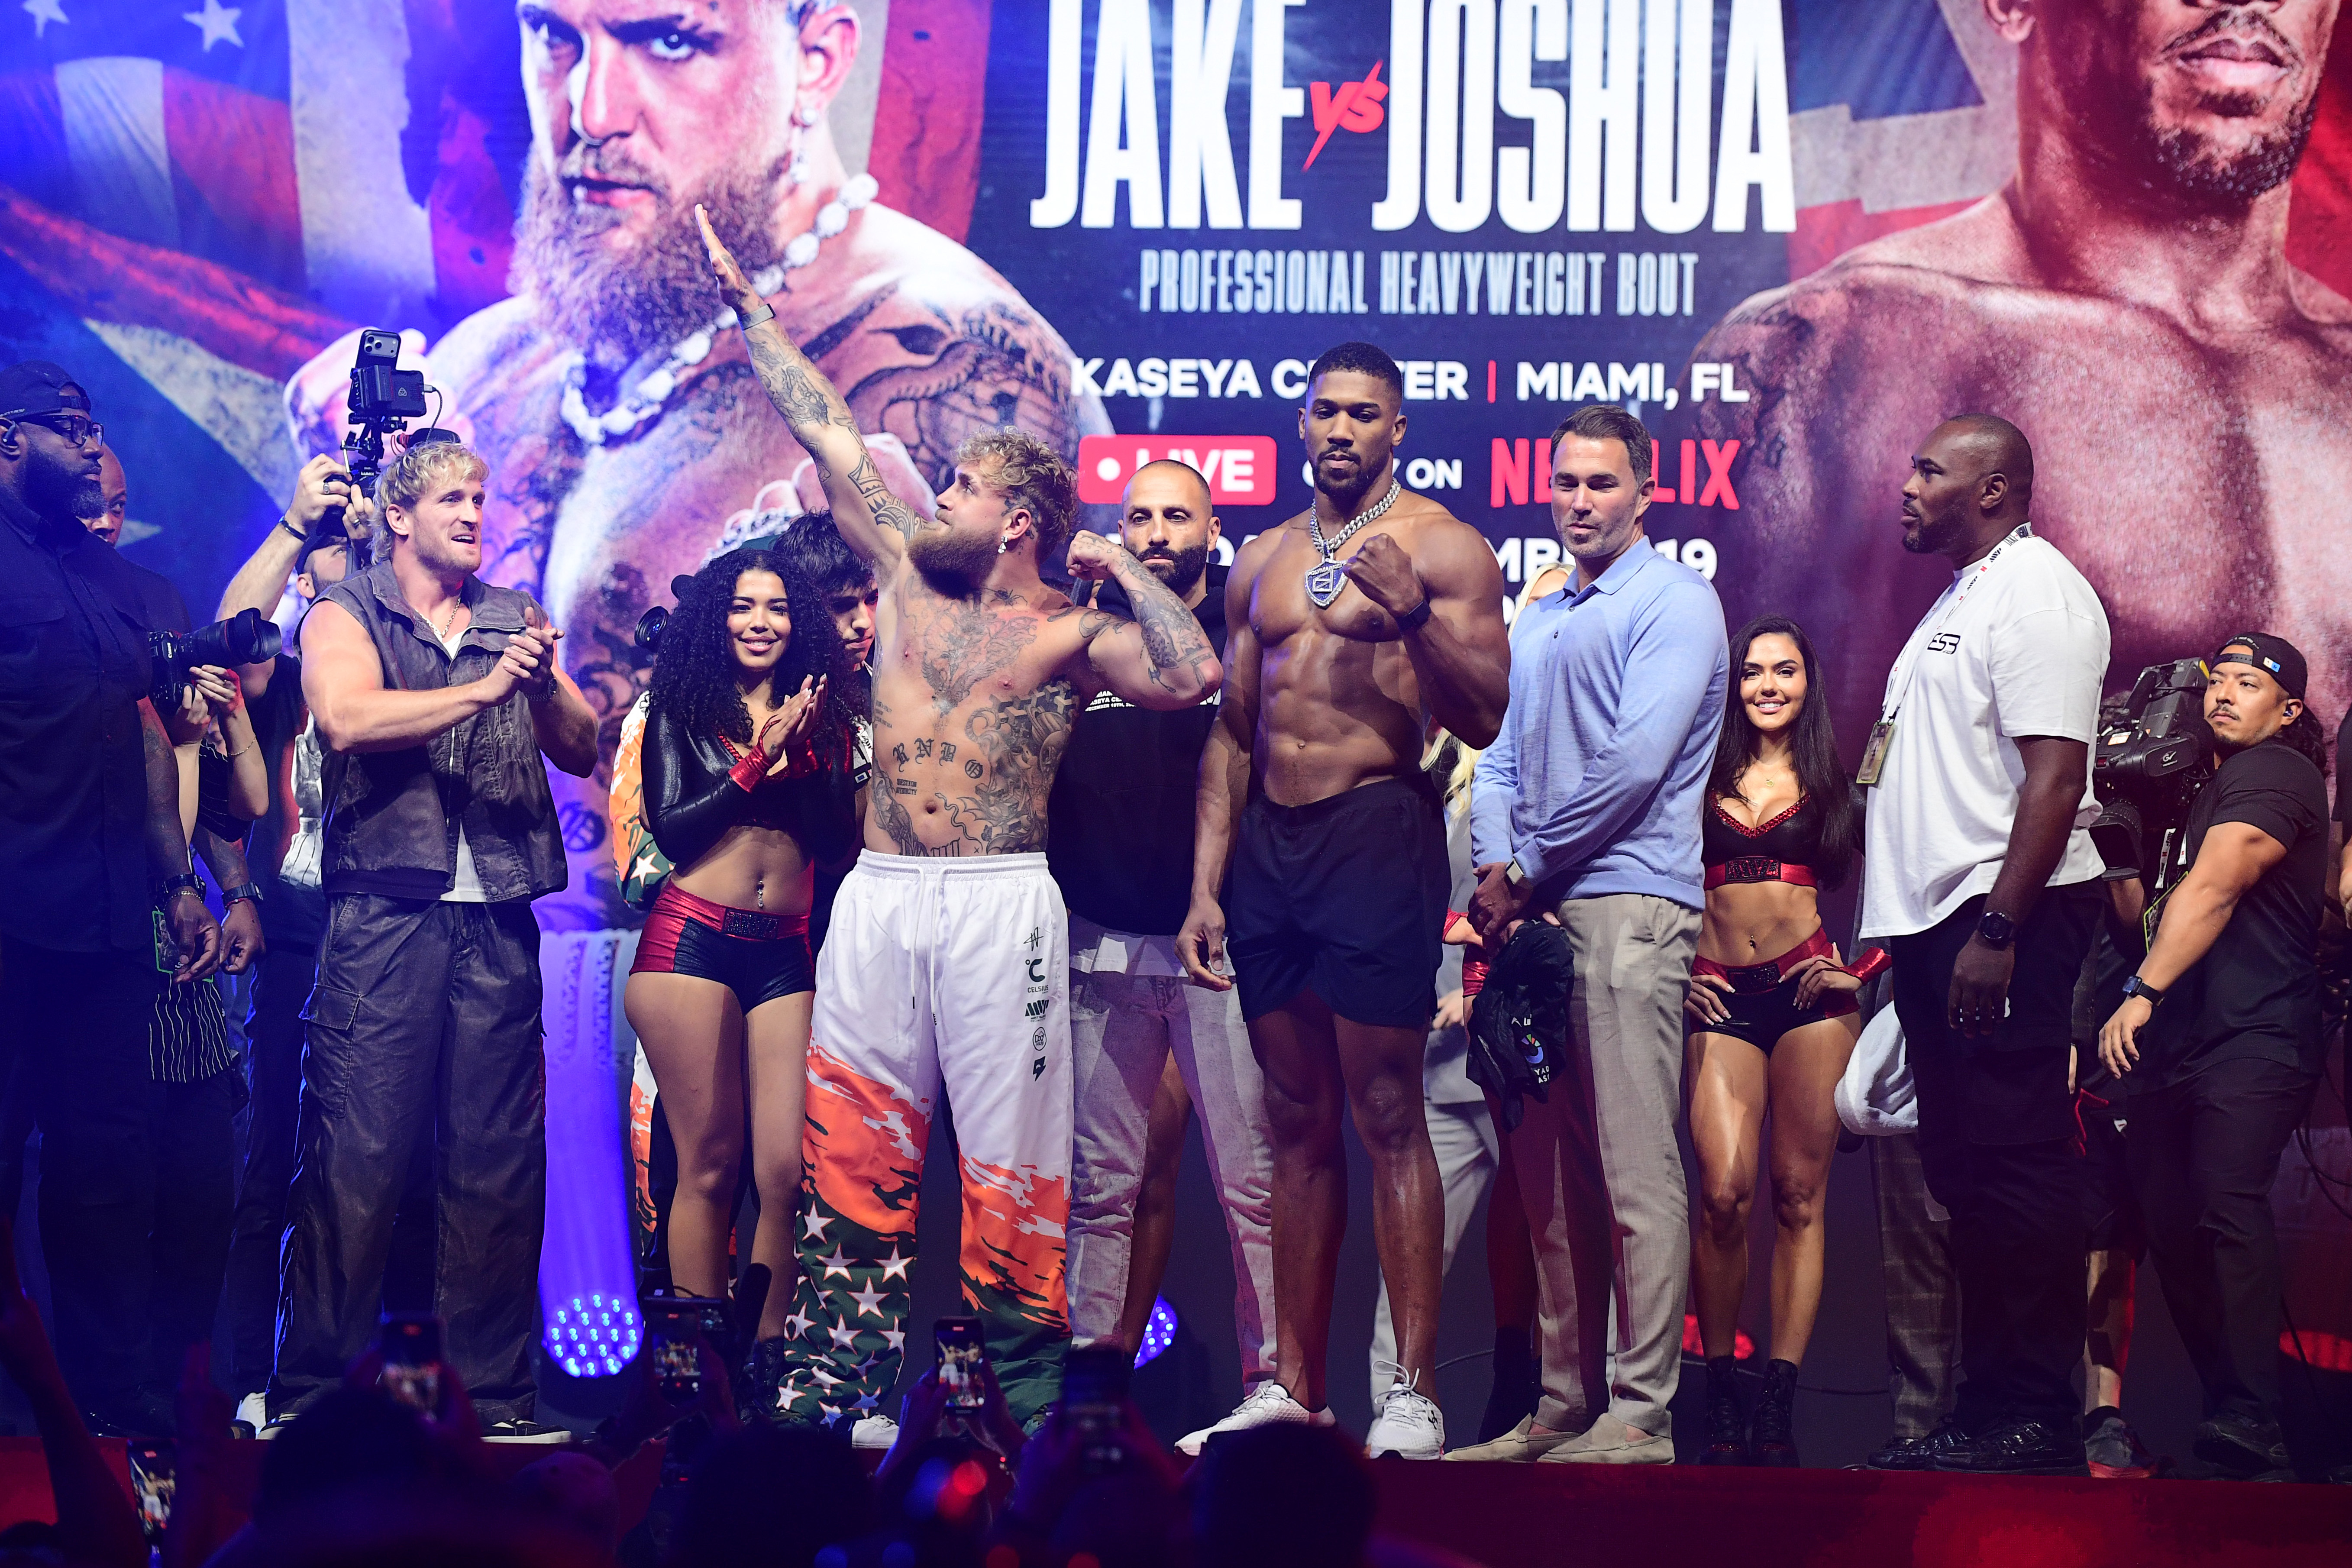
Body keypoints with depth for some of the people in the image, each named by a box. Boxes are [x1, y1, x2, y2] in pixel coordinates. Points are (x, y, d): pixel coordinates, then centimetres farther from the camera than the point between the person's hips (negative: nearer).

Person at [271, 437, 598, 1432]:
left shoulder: (514, 620, 19)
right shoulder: (346, 615, 7)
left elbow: (582, 750, 14)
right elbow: (346, 718, -13)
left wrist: (544, 678, -5)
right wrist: (483, 688, -11)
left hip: (498, 924, 4)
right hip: (385, 913, -4)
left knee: (499, 1162, 2)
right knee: (355, 1160, -7)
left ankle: (493, 1395, 8)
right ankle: (312, 1402, -2)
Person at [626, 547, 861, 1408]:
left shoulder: (820, 717, 14)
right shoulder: (681, 708, 8)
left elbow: (841, 840, 6)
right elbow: (668, 824, -1)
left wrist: (803, 756, -8)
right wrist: (756, 762, -6)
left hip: (787, 951, 2)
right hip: (693, 940, -2)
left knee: (788, 1168, -9)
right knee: (710, 1163, -2)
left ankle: (766, 1361, 2)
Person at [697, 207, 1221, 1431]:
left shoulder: (1069, 634, 2)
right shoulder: (908, 578, 14)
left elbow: (1193, 675, -15)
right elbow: (827, 432, 18)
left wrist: (1119, 566, -4)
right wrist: (746, 302, 22)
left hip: (1002, 904, -4)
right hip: (878, 898, 4)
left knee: (1010, 1161, -2)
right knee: (851, 1146, 3)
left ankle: (1028, 1399, 4)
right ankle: (829, 1391, 6)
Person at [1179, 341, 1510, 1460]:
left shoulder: (1438, 545, 0)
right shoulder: (1261, 562, 17)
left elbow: (1487, 720, -8)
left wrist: (1415, 614, -22)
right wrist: (1205, 887, 10)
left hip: (1377, 834, -6)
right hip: (1267, 846, 6)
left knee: (1387, 1117, -8)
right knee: (1297, 1127, 9)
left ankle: (1413, 1389, -6)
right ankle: (1294, 1387, 13)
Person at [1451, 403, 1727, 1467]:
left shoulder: (1673, 602, -2)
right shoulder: (1541, 620, 23)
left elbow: (1633, 764, -13)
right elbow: (1502, 760, 20)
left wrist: (1527, 870, -8)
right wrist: (1495, 871, 1)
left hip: (1628, 906, -8)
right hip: (1536, 914, 8)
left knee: (1635, 1171, -10)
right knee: (1549, 1172, 8)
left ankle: (1639, 1418, -10)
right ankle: (1563, 1406, 14)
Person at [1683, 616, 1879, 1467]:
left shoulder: (1832, 783, 10)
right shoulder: (1704, 779, 11)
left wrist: (1865, 968, 2)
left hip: (1808, 992, 0)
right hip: (1720, 998, 0)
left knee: (1799, 1196, -3)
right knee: (1724, 1191, -14)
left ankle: (1779, 1404, -2)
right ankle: (1720, 1395, -3)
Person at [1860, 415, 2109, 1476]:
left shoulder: (2035, 590, -9)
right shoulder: (1961, 599, 22)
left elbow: (2055, 775, -19)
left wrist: (1998, 928, -25)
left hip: (2006, 915, -10)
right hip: (1939, 915, 10)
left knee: (2013, 1162, -9)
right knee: (1964, 1168, 10)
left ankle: (2031, 1421, -6)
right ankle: (1989, 1404, 15)